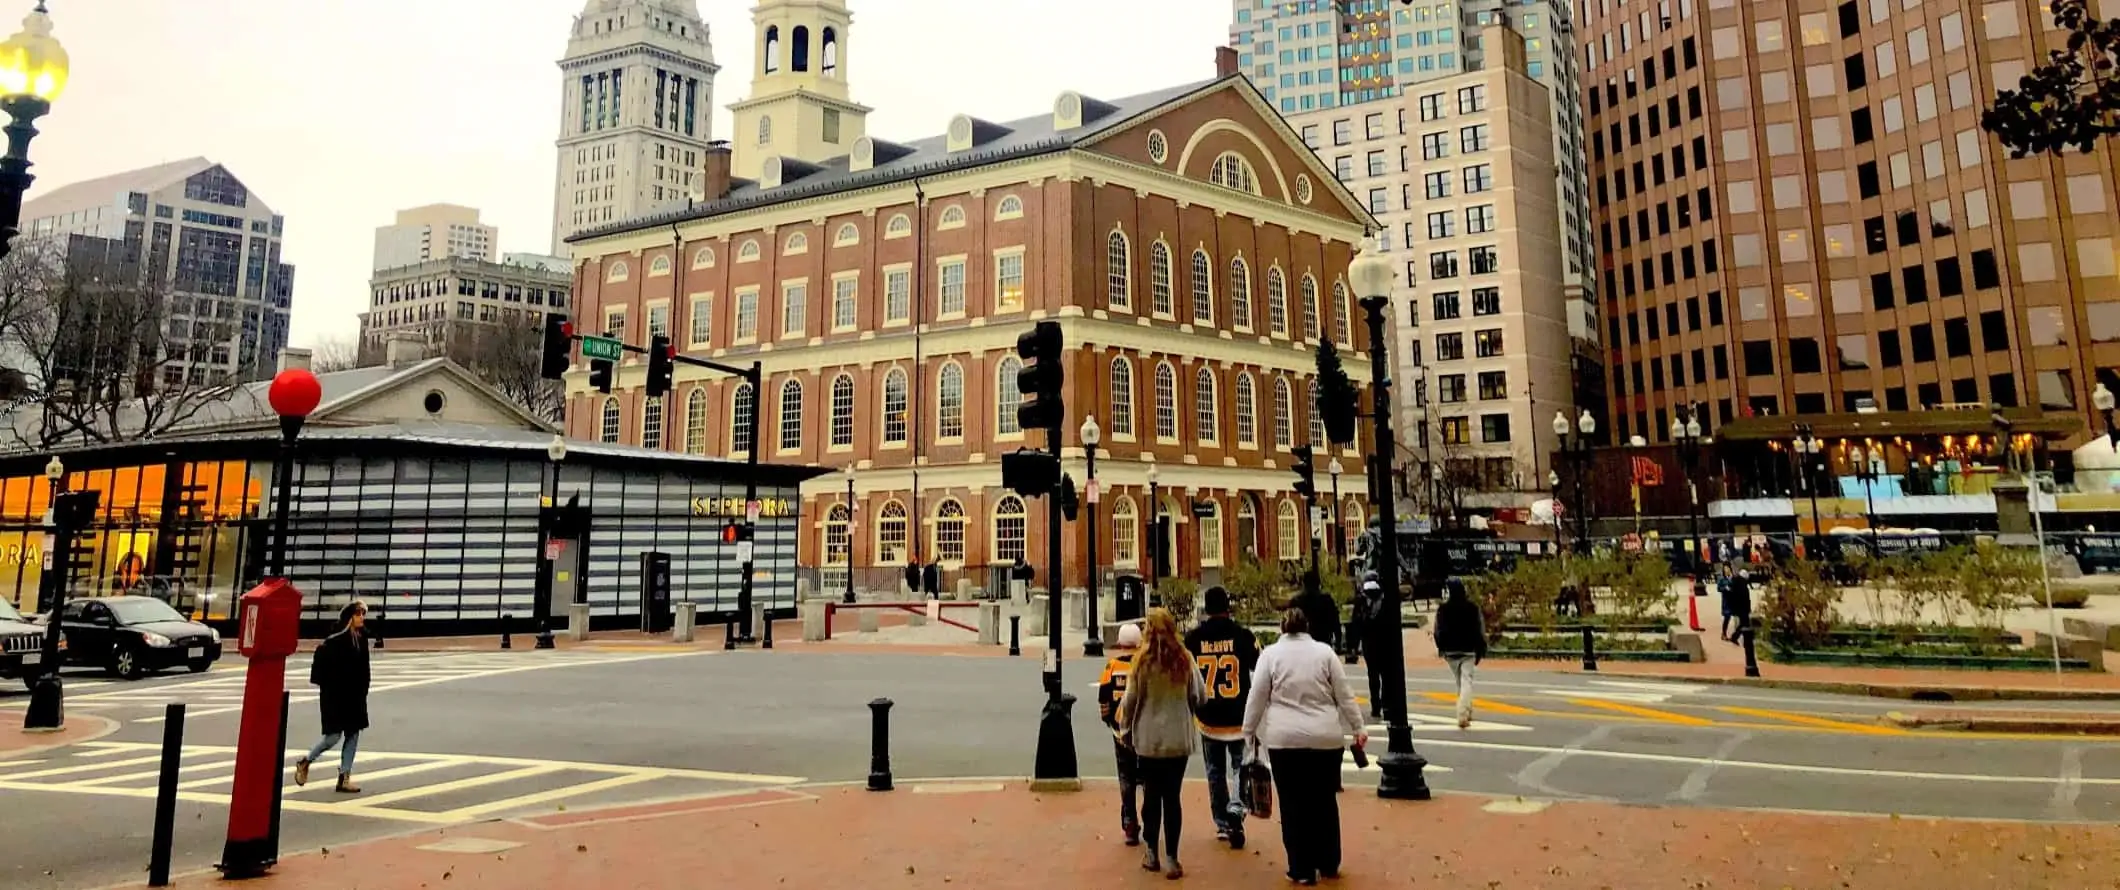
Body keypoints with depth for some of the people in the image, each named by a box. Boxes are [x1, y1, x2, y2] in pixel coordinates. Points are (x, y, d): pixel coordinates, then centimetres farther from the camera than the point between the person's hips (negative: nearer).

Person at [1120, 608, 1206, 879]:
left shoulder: (1142, 660, -9)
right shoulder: (1185, 658, -4)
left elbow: (1130, 700, -5)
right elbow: (1200, 697, 0)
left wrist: (1126, 729, 10)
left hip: (1149, 739, -1)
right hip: (1179, 739, 1)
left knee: (1152, 795, 13)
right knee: (1172, 797, 6)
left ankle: (1152, 854, 23)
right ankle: (1172, 860, 7)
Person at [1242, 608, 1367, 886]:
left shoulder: (1270, 654, 1)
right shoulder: (1324, 651, 4)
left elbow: (1257, 698, 0)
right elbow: (1344, 695, 5)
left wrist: (1249, 732, 9)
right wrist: (1357, 728, 12)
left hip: (1284, 739, -2)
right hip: (1325, 738, 2)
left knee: (1293, 804, 5)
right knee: (1325, 801, 15)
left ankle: (1302, 870, 10)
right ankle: (1329, 865, 25)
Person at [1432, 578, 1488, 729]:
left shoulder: (1442, 609, -4)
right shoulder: (1473, 607, -4)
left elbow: (1437, 631, 0)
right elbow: (1481, 630, -1)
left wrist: (1441, 648, 12)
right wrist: (1481, 650, 6)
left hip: (1450, 650, 1)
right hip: (1469, 650, -1)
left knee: (1459, 682, 17)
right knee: (1466, 681, -4)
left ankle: (1466, 712, 28)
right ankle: (1463, 715, -17)